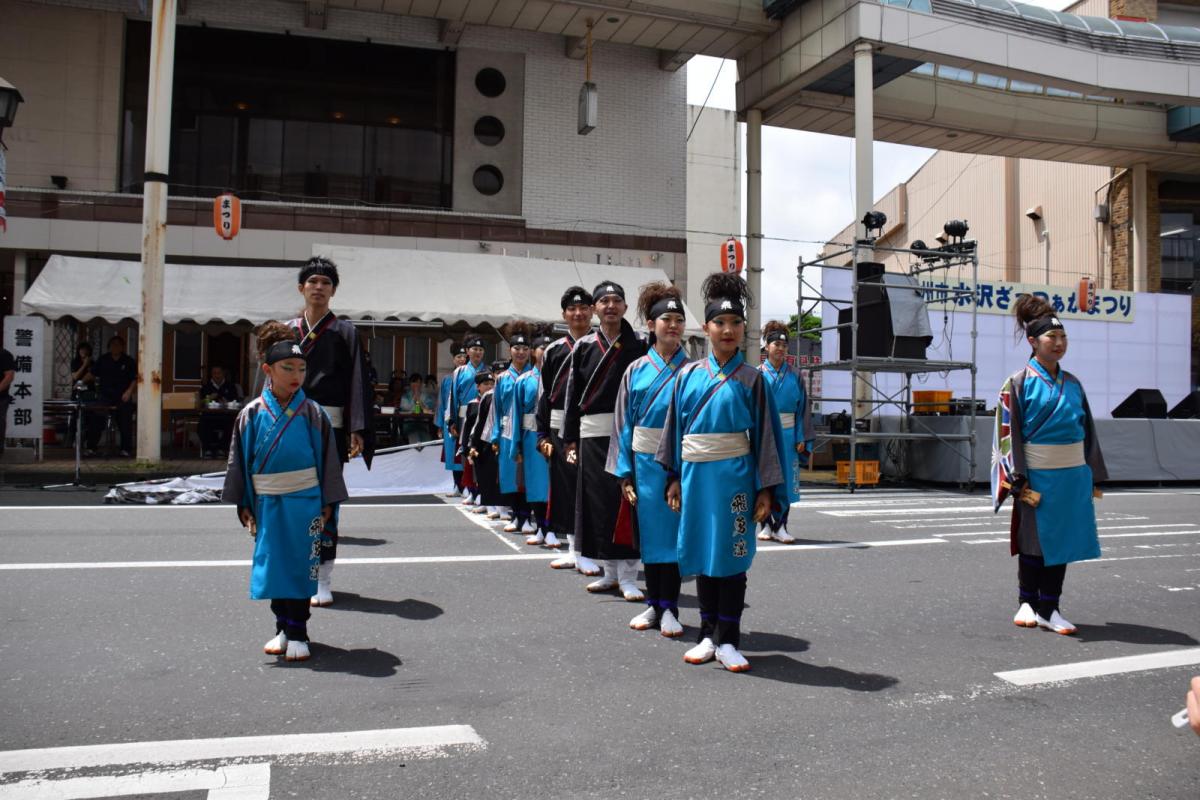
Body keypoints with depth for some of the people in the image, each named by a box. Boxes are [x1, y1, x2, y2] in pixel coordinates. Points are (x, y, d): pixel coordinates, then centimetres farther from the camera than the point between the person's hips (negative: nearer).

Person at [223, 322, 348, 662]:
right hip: (267, 503, 2)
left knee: (301, 565, 0)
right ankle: (283, 628, 23)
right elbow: (239, 461, 5)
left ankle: (298, 632, 9)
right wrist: (244, 506, 4)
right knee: (273, 564, 8)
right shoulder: (252, 414, -1)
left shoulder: (312, 414, -3)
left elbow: (329, 459, 2)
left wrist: (328, 503, 1)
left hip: (305, 501, -1)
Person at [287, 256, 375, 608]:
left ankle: (322, 578, 4)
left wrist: (358, 430, -8)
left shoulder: (345, 332, 4)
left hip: (331, 427, -2)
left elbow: (358, 382, -1)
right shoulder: (287, 331, 10)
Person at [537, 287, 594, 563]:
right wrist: (543, 436, 2)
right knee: (566, 487, 6)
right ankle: (574, 548, 18)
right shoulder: (553, 350, 8)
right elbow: (544, 395, 7)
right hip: (561, 431, 2)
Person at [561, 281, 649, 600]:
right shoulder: (584, 347, 9)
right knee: (598, 501, 6)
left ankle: (628, 575, 5)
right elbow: (573, 395, 8)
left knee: (627, 502, -3)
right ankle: (610, 571, 20)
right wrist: (570, 438, 4)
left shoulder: (640, 345, 2)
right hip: (593, 435, 3)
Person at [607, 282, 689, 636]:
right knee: (650, 532, 9)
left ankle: (669, 609, 12)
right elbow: (624, 424, 4)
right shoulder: (636, 371, 5)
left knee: (673, 531, 3)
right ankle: (654, 605, 21)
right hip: (645, 462, 2)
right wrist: (625, 473, -1)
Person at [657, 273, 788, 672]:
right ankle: (708, 635, 21)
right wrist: (674, 478, 6)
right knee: (702, 554, 9)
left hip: (733, 475, -2)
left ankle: (727, 640, 12)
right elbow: (676, 429, 9)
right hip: (695, 474, 3)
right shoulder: (688, 375, 6)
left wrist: (767, 489, -6)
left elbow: (765, 434, -2)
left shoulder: (751, 379, 0)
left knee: (731, 555, 2)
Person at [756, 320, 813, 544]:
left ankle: (780, 527, 7)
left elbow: (803, 408, 6)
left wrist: (802, 438, -1)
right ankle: (766, 525, 12)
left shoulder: (794, 375, 6)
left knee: (786, 479, 1)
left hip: (787, 434, 2)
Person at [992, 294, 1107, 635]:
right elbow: (1010, 434, -8)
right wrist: (1019, 480, -14)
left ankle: (1049, 610, 17)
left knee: (1061, 541, 7)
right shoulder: (1019, 383, -5)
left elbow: (1087, 431, 14)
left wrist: (1092, 476, 11)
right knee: (1034, 541, 5)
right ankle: (1027, 603, 23)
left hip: (1073, 474, 5)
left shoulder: (1072, 384, 10)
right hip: (1038, 475, -5)